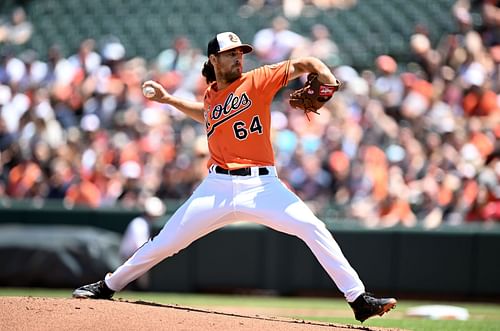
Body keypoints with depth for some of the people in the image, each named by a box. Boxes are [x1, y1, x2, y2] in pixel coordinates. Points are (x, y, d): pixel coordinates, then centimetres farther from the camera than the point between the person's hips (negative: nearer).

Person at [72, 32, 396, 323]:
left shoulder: (257, 80, 0)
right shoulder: (210, 97, 14)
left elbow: (303, 64, -8)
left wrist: (328, 81, -28)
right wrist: (169, 99, 34)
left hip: (260, 184, -3)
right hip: (217, 187, 3)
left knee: (313, 228, -20)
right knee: (166, 242, 6)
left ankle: (359, 298, -15)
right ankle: (107, 286, 23)